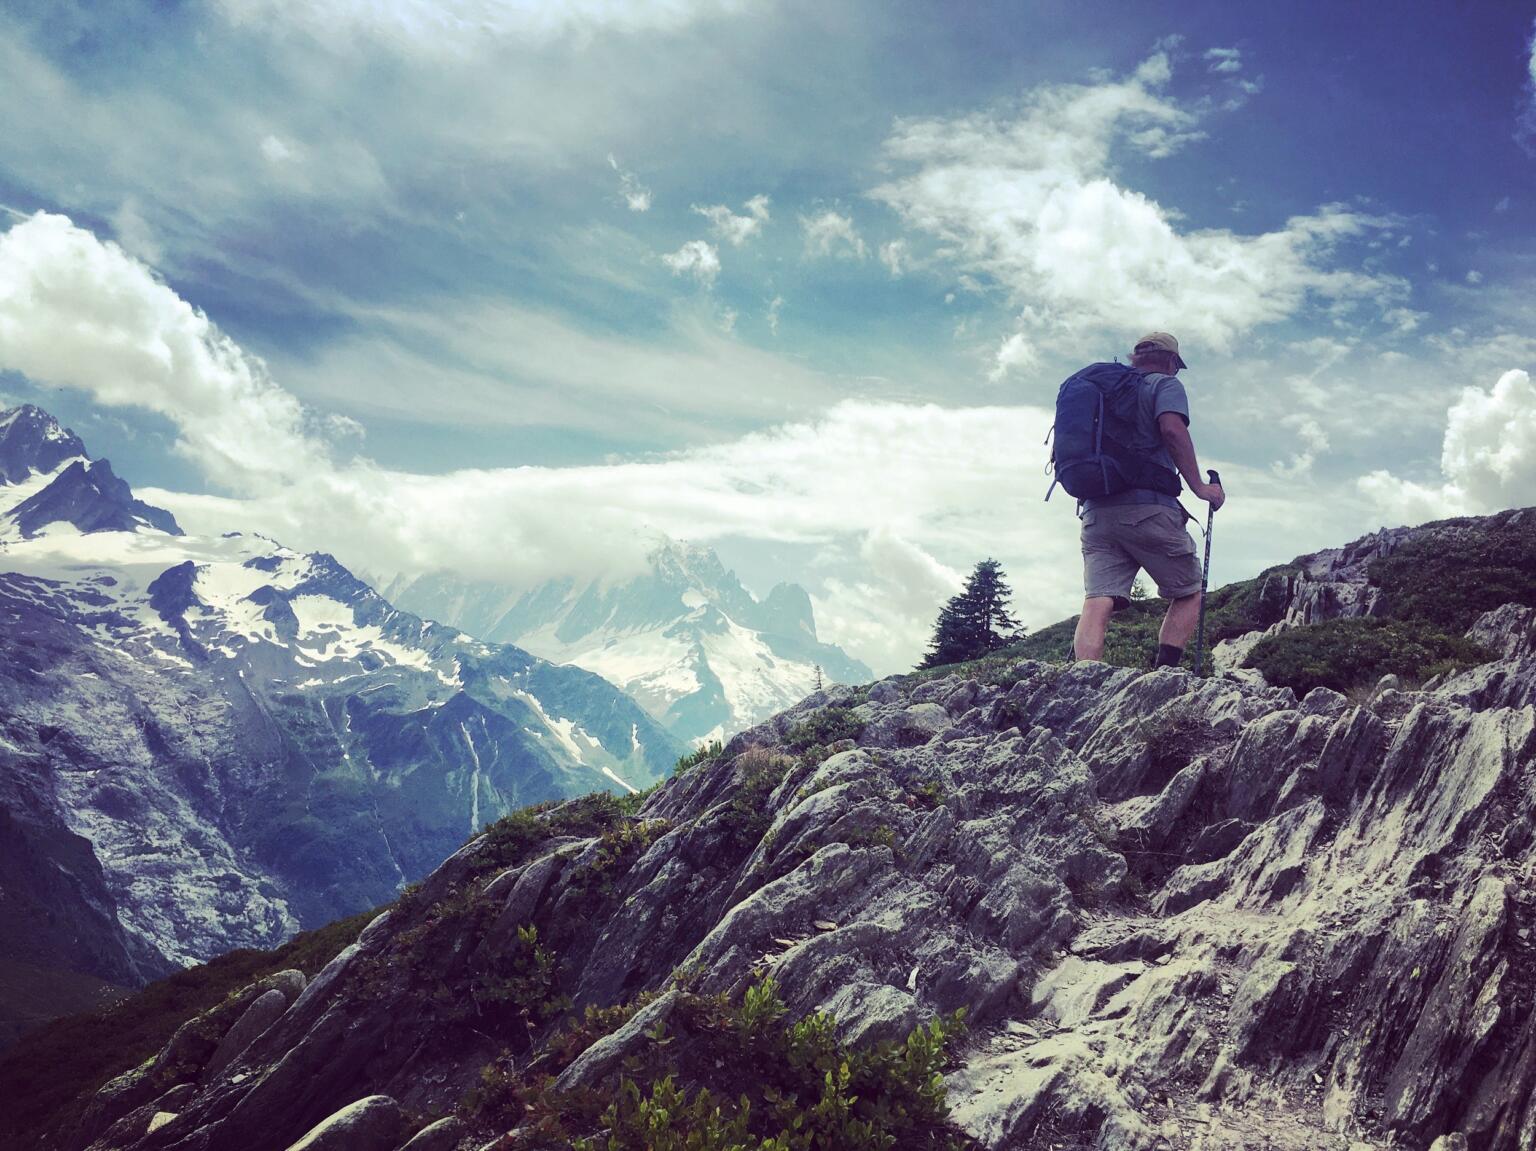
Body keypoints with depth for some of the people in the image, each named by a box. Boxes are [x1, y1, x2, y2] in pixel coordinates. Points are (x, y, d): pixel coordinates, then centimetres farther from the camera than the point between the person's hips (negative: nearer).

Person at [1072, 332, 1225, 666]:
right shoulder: (1165, 384, 7)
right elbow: (1172, 428, -13)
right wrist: (1198, 486, -10)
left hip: (1096, 512, 5)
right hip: (1148, 509, -5)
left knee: (1097, 603, -7)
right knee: (1188, 595, 10)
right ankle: (1164, 674, -5)